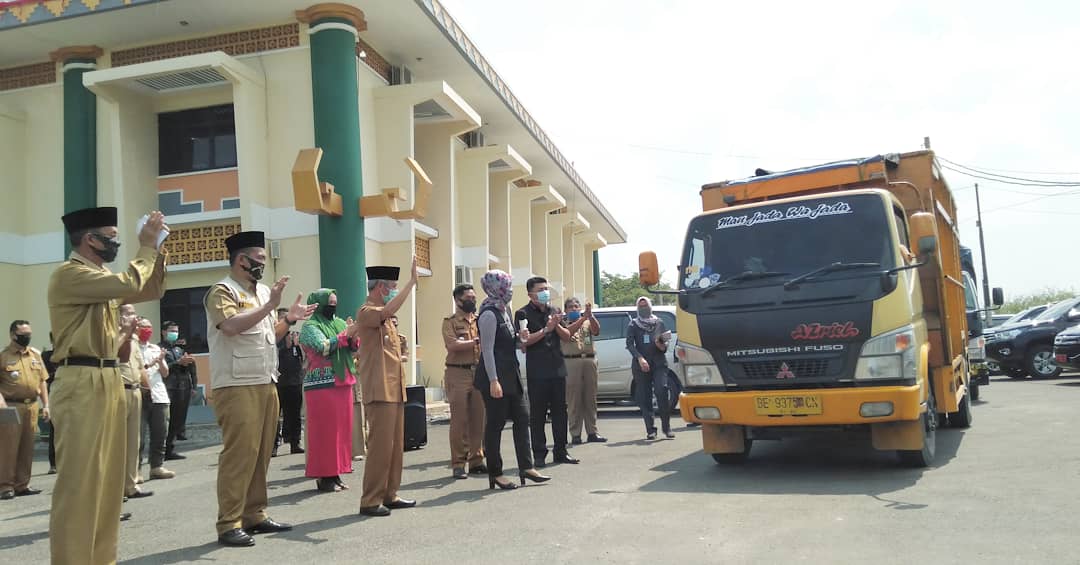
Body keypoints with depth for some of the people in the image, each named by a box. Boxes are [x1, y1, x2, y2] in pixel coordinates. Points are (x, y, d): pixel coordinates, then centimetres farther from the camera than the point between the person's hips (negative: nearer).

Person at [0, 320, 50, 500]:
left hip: (31, 406, 5)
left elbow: (42, 381, 16)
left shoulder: (36, 354, 13)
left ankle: (22, 485, 15)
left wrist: (45, 405, 11)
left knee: (27, 447, 8)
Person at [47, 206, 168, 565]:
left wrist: (157, 250, 13)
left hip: (109, 381, 9)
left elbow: (152, 290, 24)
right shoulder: (69, 273, -9)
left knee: (107, 477, 12)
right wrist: (146, 247, -8)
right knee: (79, 479, -7)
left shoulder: (104, 278, 18)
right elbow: (129, 284, -22)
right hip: (81, 384, -9)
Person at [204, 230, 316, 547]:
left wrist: (289, 319, 6)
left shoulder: (263, 292, 16)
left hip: (266, 383, 8)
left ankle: (255, 515, 19)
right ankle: (229, 525, -2)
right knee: (239, 453, -8)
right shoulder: (222, 291, -7)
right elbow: (231, 326, -25)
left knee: (261, 453, 10)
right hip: (237, 386, -8)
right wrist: (270, 305, -21)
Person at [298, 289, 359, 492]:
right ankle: (324, 477, 3)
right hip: (321, 385, -6)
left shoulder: (339, 323, 14)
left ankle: (335, 474, 15)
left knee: (342, 429, 7)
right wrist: (345, 335, -13)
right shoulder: (310, 326, -3)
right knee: (324, 430, -4)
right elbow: (323, 347, -17)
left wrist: (353, 337, -9)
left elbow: (354, 348, 11)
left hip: (343, 383, 6)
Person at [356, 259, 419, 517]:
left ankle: (389, 495, 18)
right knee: (380, 445, -9)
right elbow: (388, 310, -32)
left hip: (394, 390, 10)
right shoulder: (366, 312, -10)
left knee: (395, 445, 11)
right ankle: (370, 501, -4)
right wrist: (412, 282, -30)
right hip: (380, 391, -10)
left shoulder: (384, 318, 21)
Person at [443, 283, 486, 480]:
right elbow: (452, 345, -13)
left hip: (479, 373, 4)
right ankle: (458, 464, 3)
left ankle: (476, 461, 14)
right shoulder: (450, 322, 2)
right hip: (458, 374, -4)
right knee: (459, 420, -3)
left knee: (478, 419, 5)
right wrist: (476, 341, -15)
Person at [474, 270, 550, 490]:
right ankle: (495, 474, 8)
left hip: (510, 375, 9)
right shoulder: (489, 315, -15)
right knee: (495, 424, -1)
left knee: (522, 418, 9)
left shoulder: (504, 310, 13)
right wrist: (493, 381, -22)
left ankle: (526, 467, 16)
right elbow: (487, 350, -19)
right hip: (495, 376, -9)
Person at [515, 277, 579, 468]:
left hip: (557, 368, 5)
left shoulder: (554, 311, 15)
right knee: (538, 414, -1)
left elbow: (567, 336, 12)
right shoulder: (523, 314, -1)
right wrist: (546, 329, -17)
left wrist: (557, 325, -6)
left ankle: (561, 451, 15)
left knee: (560, 411, 7)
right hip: (537, 371, -5)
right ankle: (539, 454, 5)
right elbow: (525, 341, -12)